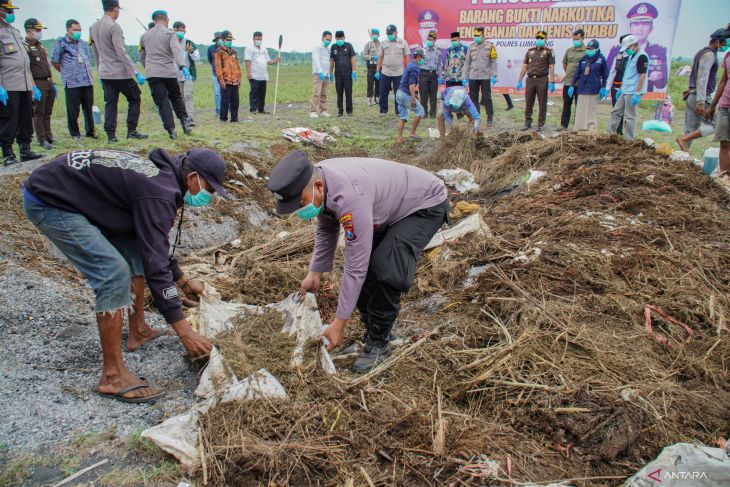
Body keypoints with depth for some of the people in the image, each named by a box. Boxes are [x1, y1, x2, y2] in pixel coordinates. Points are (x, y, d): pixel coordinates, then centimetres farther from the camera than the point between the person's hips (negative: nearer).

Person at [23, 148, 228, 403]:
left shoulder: (161, 174, 7)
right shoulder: (159, 193, -25)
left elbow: (154, 244, 21)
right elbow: (155, 265, -27)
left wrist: (182, 281, 28)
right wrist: (184, 331, -24)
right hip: (48, 203, -10)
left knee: (136, 249, 13)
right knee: (114, 273, -19)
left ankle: (138, 331, 23)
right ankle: (113, 375, -11)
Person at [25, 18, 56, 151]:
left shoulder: (40, 45, 19)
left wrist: (53, 82, 21)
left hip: (48, 82, 8)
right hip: (38, 83, -8)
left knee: (47, 113, 13)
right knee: (38, 113, -2)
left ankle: (49, 136, 21)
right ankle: (42, 140, 1)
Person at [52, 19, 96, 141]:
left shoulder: (83, 43, 16)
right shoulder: (61, 44, -1)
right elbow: (55, 61, 2)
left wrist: (88, 74, 16)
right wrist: (66, 73, 7)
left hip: (87, 81, 5)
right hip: (72, 83, -5)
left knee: (88, 108, 8)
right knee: (73, 110, -1)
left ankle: (90, 131, 18)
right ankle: (75, 134, 9)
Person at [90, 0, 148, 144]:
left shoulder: (93, 27, 11)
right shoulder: (114, 27, -14)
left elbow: (95, 52, 18)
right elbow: (122, 53, -20)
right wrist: (136, 72, -20)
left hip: (105, 73, 7)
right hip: (120, 73, -7)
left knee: (110, 104, 8)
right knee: (135, 99, 8)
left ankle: (111, 135, 4)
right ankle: (131, 131, 6)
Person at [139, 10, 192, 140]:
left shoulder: (145, 36, 13)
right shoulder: (170, 34, 0)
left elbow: (142, 57, 22)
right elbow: (177, 51, -18)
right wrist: (183, 66, -31)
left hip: (152, 74, 2)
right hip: (169, 72, -1)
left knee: (162, 102, 1)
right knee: (176, 97, 18)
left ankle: (171, 130, -6)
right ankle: (185, 122, 11)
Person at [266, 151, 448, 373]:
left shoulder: (349, 196, -40)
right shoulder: (316, 182, -14)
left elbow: (355, 267, -35)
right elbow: (326, 230, 7)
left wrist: (338, 324, -27)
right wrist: (314, 274, 4)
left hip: (426, 204, -8)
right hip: (391, 205, 9)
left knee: (386, 269, -25)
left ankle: (377, 342, -7)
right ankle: (370, 326, 18)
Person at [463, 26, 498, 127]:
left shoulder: (490, 46, 3)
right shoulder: (471, 47, 10)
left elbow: (493, 62, 2)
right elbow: (467, 63, 11)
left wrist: (494, 75, -6)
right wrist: (465, 77, 6)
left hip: (485, 77, -3)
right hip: (473, 77, 3)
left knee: (487, 98, -1)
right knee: (473, 98, 5)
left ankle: (490, 119, 6)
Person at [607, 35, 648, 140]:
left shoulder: (642, 56, -14)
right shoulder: (631, 56, 15)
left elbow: (642, 76, -19)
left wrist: (637, 93, -22)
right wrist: (621, 89, 21)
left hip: (632, 92, -10)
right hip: (625, 91, 10)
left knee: (629, 117, -4)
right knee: (615, 112, 13)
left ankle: (629, 140, 4)